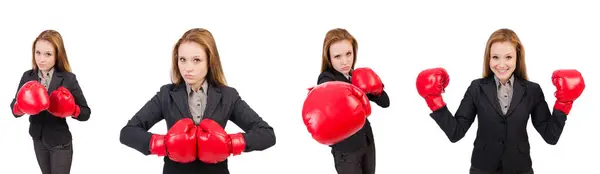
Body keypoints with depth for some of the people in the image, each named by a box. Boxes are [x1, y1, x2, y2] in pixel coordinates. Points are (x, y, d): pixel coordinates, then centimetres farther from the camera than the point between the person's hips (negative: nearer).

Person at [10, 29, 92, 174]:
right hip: (38, 140, 4)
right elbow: (14, 108, -6)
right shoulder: (28, 76, -5)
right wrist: (20, 107, -28)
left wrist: (72, 109, -30)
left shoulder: (68, 79, -16)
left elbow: (86, 113, -10)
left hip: (60, 143, -4)